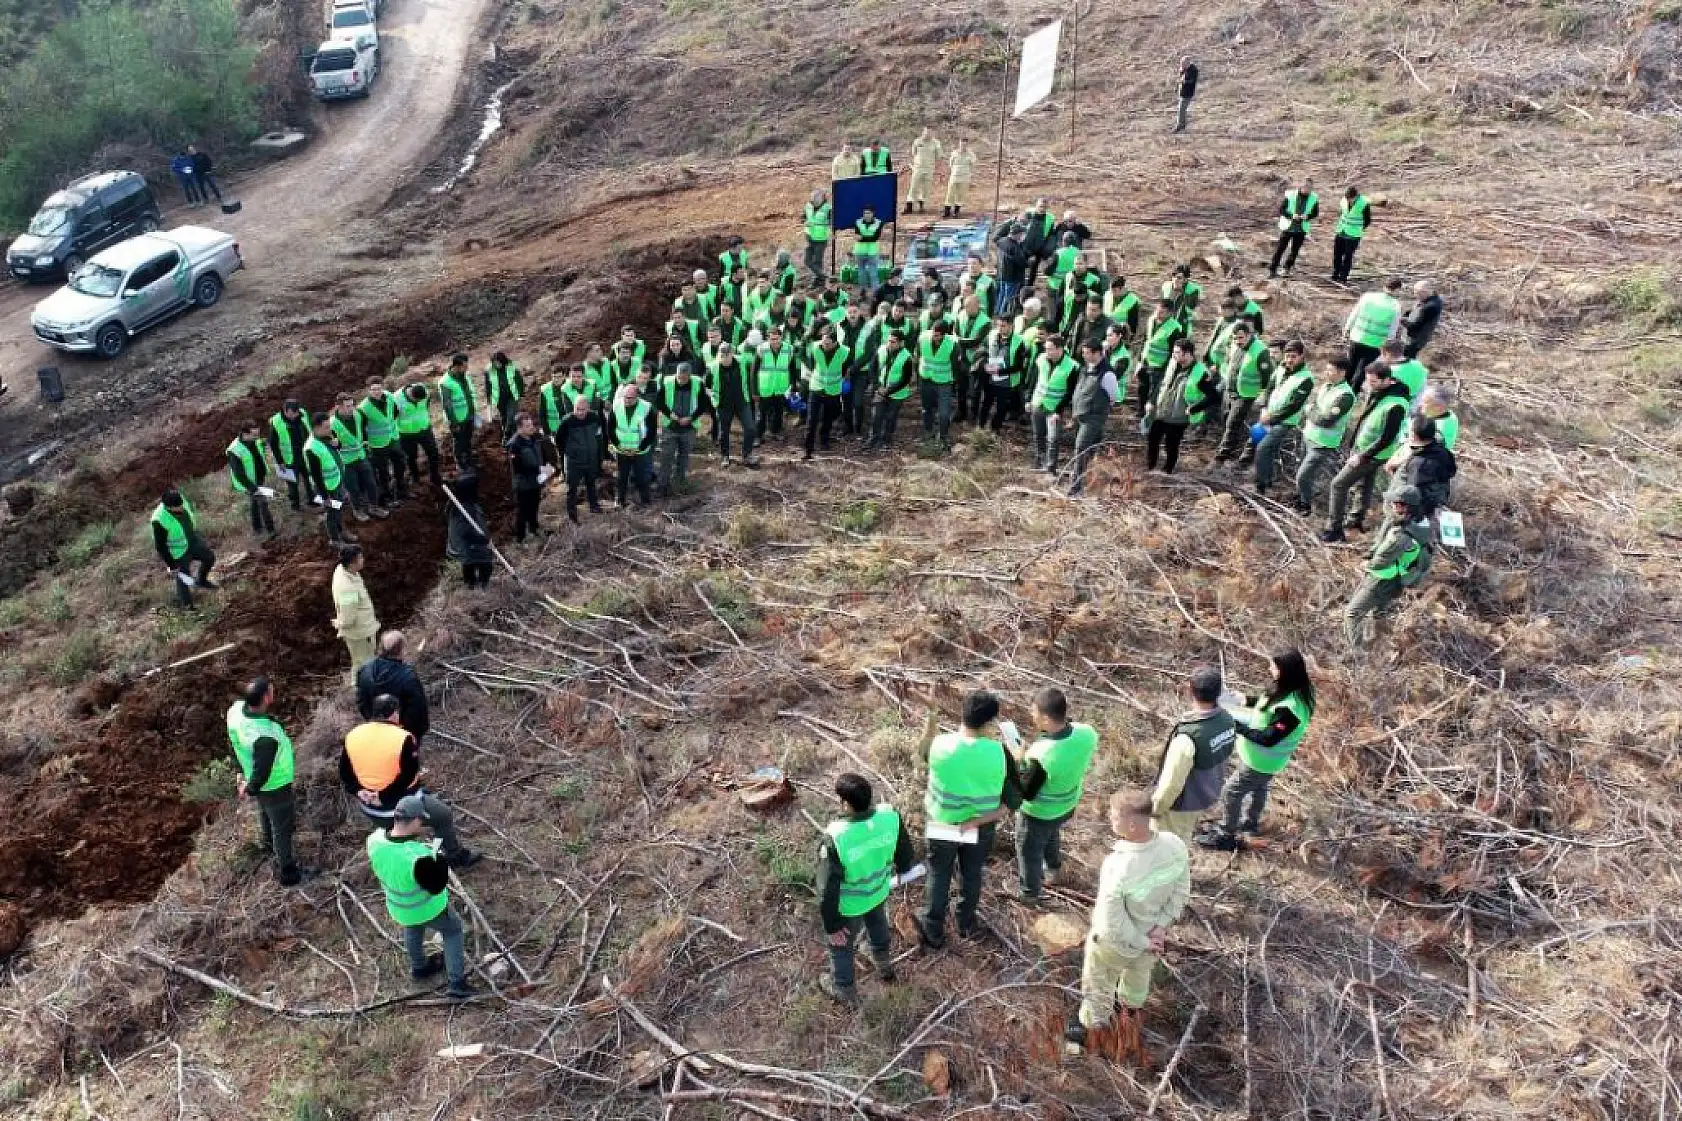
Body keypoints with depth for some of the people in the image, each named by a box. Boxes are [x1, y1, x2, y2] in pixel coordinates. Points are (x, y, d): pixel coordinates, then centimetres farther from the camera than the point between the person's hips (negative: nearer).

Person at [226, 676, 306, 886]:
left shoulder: (235, 709, -21)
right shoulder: (265, 737, -45)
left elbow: (233, 743, -2)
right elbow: (261, 773, -32)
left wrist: (242, 772, 12)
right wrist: (249, 790, -10)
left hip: (250, 772, 8)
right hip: (274, 786, -8)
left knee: (265, 812, 36)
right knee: (283, 828, 18)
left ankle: (269, 845, 65)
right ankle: (286, 872, 40)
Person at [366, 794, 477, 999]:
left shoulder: (375, 840, -26)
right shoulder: (417, 858, -43)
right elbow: (436, 886, -27)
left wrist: (413, 836, -14)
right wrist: (438, 857, -17)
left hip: (398, 906, 5)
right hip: (429, 907, -5)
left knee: (412, 929, 37)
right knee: (452, 932, 24)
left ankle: (419, 967, 61)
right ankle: (457, 983, 28)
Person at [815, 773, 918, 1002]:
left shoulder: (835, 838, -40)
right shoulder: (891, 816, -28)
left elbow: (828, 889, -29)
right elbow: (906, 854, -7)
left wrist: (832, 925, -13)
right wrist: (902, 869, 17)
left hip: (848, 905, -4)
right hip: (879, 891, 4)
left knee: (840, 943, 26)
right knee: (878, 926, 36)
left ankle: (844, 988, 52)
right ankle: (884, 964, 64)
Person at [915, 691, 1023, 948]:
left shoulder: (940, 745, -26)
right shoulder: (999, 753, -24)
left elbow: (923, 751, 0)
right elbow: (1014, 799, -19)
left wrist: (930, 720, 0)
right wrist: (978, 821, -17)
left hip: (943, 826, -1)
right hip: (980, 828, 1)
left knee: (938, 877, 23)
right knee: (972, 875, 27)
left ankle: (933, 932, 39)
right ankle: (967, 924, 49)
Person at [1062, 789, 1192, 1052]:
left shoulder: (1116, 868, -43)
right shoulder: (1176, 846, -27)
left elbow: (1113, 925, -30)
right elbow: (1181, 891, -10)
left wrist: (1142, 942, -15)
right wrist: (1161, 926, -7)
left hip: (1114, 942, -5)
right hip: (1152, 935, 5)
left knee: (1099, 988, 27)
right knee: (1139, 972, 38)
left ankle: (1090, 1027, 53)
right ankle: (1130, 1009, 67)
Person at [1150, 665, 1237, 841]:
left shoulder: (1188, 737, -38)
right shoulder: (1227, 719, -15)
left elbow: (1172, 781, -28)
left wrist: (1156, 806, -11)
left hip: (1182, 802, -7)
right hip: (1207, 795, 7)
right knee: (1182, 838, 30)